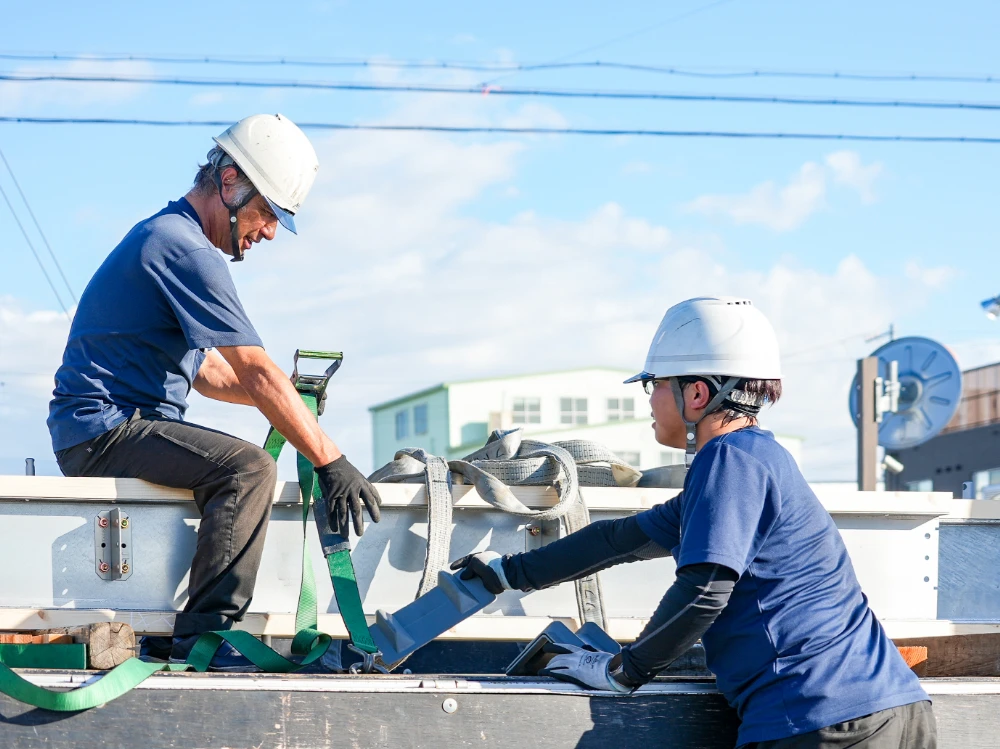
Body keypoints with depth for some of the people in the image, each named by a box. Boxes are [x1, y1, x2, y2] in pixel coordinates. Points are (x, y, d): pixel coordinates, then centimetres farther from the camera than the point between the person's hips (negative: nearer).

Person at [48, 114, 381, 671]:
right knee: (249, 469, -26)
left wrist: (284, 398, 10)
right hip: (106, 427, -11)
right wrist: (330, 461, -21)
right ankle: (205, 639, -26)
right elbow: (256, 372, -21)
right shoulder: (185, 249, -15)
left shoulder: (165, 236, 19)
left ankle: (167, 633, 21)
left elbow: (205, 370, 24)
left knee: (237, 466, 25)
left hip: (102, 428, 11)